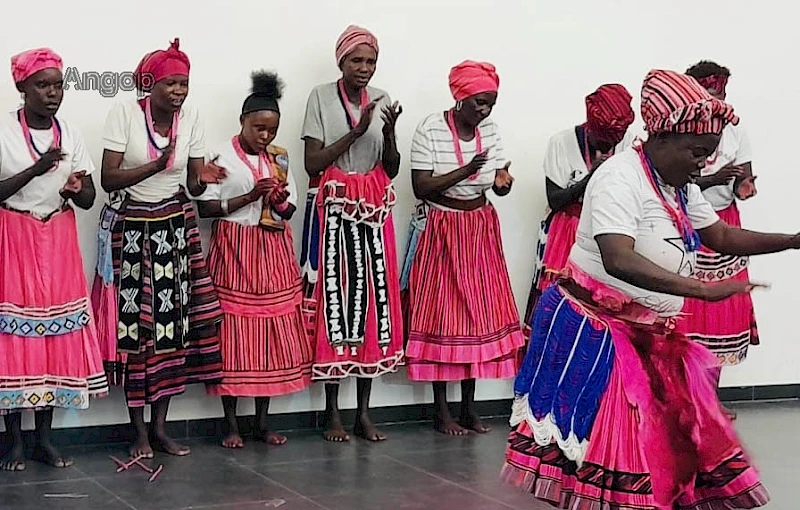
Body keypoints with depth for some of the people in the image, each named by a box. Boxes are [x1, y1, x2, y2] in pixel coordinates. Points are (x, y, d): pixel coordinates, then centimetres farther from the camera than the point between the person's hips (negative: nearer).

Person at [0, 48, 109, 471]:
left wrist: (77, 189, -16)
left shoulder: (70, 134, 6)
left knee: (57, 330, 3)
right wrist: (36, 170, -21)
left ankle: (44, 438, 13)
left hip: (59, 242, 4)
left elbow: (89, 199, 6)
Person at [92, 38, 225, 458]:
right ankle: (139, 431, 6)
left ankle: (160, 426, 10)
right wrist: (156, 166, -26)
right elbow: (108, 179, -14)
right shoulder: (124, 113, -10)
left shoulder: (190, 118, 0)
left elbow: (192, 187, 2)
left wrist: (202, 179, -20)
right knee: (134, 324, -3)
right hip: (129, 227, -3)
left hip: (175, 227, 3)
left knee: (173, 323, 0)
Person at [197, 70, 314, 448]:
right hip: (234, 250, -4)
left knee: (273, 333, 3)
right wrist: (250, 196, -17)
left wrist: (282, 201, -11)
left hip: (274, 252, 4)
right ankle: (231, 424, 5)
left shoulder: (279, 158, 10)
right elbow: (205, 207, -9)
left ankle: (263, 421, 13)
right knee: (233, 333, -4)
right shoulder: (221, 156, -4)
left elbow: (290, 210, 12)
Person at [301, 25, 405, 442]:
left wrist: (389, 131, -10)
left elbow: (391, 170, 8)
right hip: (336, 208, -3)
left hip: (374, 208, 4)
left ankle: (364, 411, 9)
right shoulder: (321, 97, -2)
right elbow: (312, 165, -8)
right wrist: (356, 131, -14)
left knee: (373, 294, 1)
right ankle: (332, 413, 3)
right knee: (336, 296, -6)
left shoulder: (382, 100, 8)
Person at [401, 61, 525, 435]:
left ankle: (469, 407, 15)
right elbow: (420, 188, -17)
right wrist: (465, 171, -26)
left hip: (480, 230, 5)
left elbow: (500, 183, 3)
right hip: (441, 232, -5)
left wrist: (503, 181, -21)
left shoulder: (490, 130, 3)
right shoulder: (430, 129, -13)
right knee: (443, 316, -2)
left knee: (479, 314, 5)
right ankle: (441, 412, 7)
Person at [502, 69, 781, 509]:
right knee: (590, 442, -7)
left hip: (648, 335, 9)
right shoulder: (620, 178, -22)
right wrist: (702, 289, -39)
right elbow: (618, 261, -35)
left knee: (672, 442, 9)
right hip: (591, 331, -9)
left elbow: (722, 236, 13)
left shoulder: (681, 187, 7)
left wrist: (791, 241, 1)